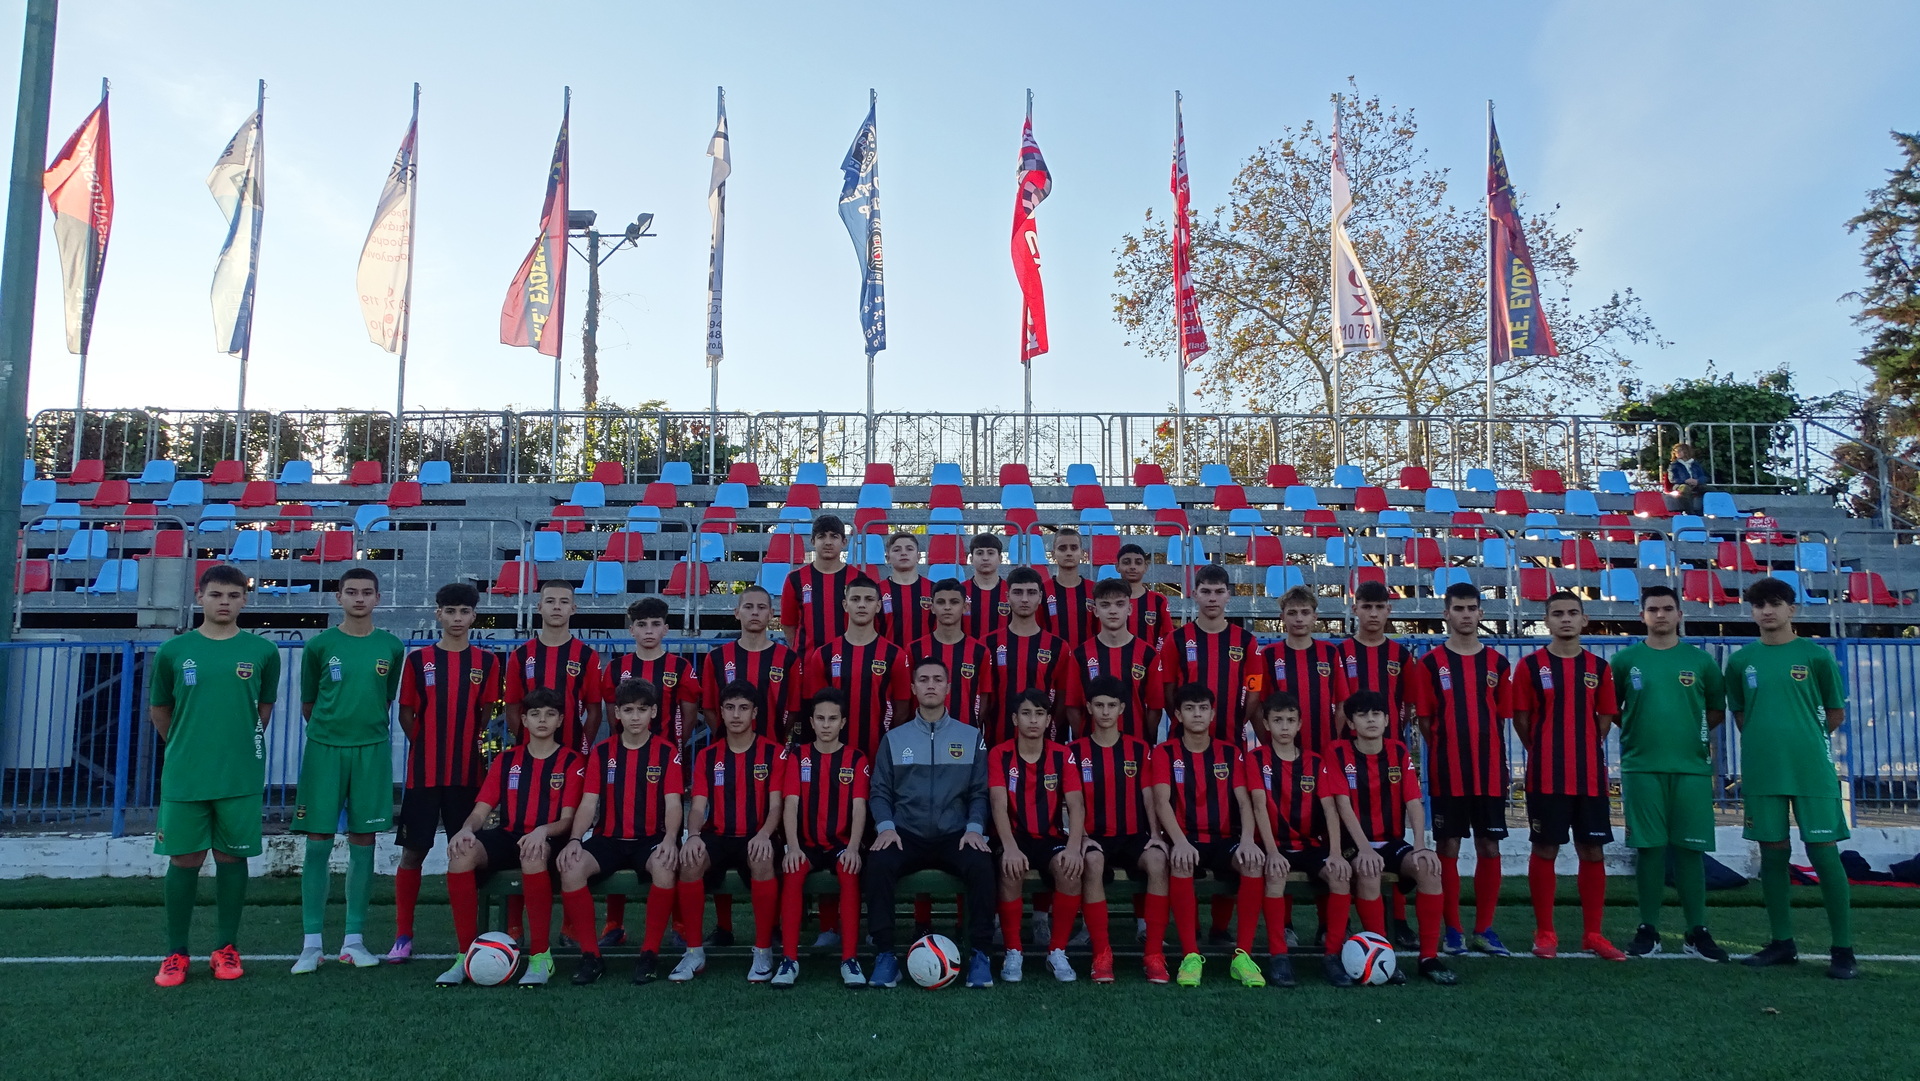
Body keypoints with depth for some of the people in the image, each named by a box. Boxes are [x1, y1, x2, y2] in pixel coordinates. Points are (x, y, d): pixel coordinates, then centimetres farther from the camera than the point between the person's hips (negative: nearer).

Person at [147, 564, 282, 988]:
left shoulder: (263, 651, 1)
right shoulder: (173, 650, 1)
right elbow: (159, 710, 12)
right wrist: (186, 747, 14)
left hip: (241, 776, 0)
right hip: (183, 775, 0)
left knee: (231, 857, 7)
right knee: (184, 860, 4)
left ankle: (227, 948, 17)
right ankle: (176, 953, 14)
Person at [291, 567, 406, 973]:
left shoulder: (391, 647, 5)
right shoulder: (319, 645, 2)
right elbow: (308, 703, 10)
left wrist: (366, 728, 10)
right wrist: (330, 728, 12)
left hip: (372, 750, 1)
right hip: (324, 749, -1)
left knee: (363, 842, 4)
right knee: (318, 842, -1)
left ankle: (354, 939, 13)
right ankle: (312, 943, 6)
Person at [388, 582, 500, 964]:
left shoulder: (487, 661, 5)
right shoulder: (418, 659, 3)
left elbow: (487, 713, 8)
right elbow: (406, 714, 5)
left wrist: (468, 744, -1)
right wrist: (428, 746, 0)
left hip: (468, 772, 0)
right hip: (424, 771, 0)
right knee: (412, 851, 1)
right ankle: (403, 937, 10)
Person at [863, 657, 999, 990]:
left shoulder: (971, 737, 11)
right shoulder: (894, 739, 12)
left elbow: (979, 792, 6)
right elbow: (879, 791, 7)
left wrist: (974, 828, -12)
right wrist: (885, 826, -12)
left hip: (955, 835, 0)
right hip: (906, 835, 0)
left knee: (982, 866, -32)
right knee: (878, 864, -32)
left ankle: (980, 954, -18)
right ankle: (885, 954, -21)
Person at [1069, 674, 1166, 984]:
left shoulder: (1140, 749, 10)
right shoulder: (1076, 751, 6)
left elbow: (1148, 797, 5)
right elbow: (1076, 802, 1)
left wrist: (1156, 834, -10)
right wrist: (1082, 837, -15)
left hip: (1134, 837, 1)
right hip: (1096, 838, -1)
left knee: (1157, 860, -34)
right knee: (1092, 861, -38)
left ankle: (1155, 954, -26)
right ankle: (1101, 954, -30)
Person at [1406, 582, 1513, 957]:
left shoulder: (1496, 662, 9)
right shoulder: (1430, 663, 0)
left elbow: (1500, 716, 13)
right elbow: (1425, 720, 2)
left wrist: (1485, 751, 6)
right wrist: (1447, 752, -1)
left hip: (1490, 772, 3)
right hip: (1447, 773, -3)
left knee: (1489, 848, 5)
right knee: (1448, 848, 2)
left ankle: (1485, 929, 16)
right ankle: (1452, 930, 11)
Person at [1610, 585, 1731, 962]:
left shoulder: (1700, 659, 6)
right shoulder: (1626, 659, 4)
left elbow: (1718, 708, 12)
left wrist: (1698, 731, 2)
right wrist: (1636, 729, 1)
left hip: (1691, 766, 1)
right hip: (1641, 767, -1)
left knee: (1690, 848, 3)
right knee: (1649, 847, 3)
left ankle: (1697, 931, 11)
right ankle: (1648, 930, 10)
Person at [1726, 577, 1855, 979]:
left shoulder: (1815, 655, 0)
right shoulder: (1741, 660, 7)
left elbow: (1836, 713, 8)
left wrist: (1804, 738, 11)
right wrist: (1766, 740, 8)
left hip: (1811, 769, -2)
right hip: (1761, 770, 3)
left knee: (1824, 852, -3)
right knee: (1773, 853, 8)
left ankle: (1843, 949, 6)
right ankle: (1782, 942, 18)